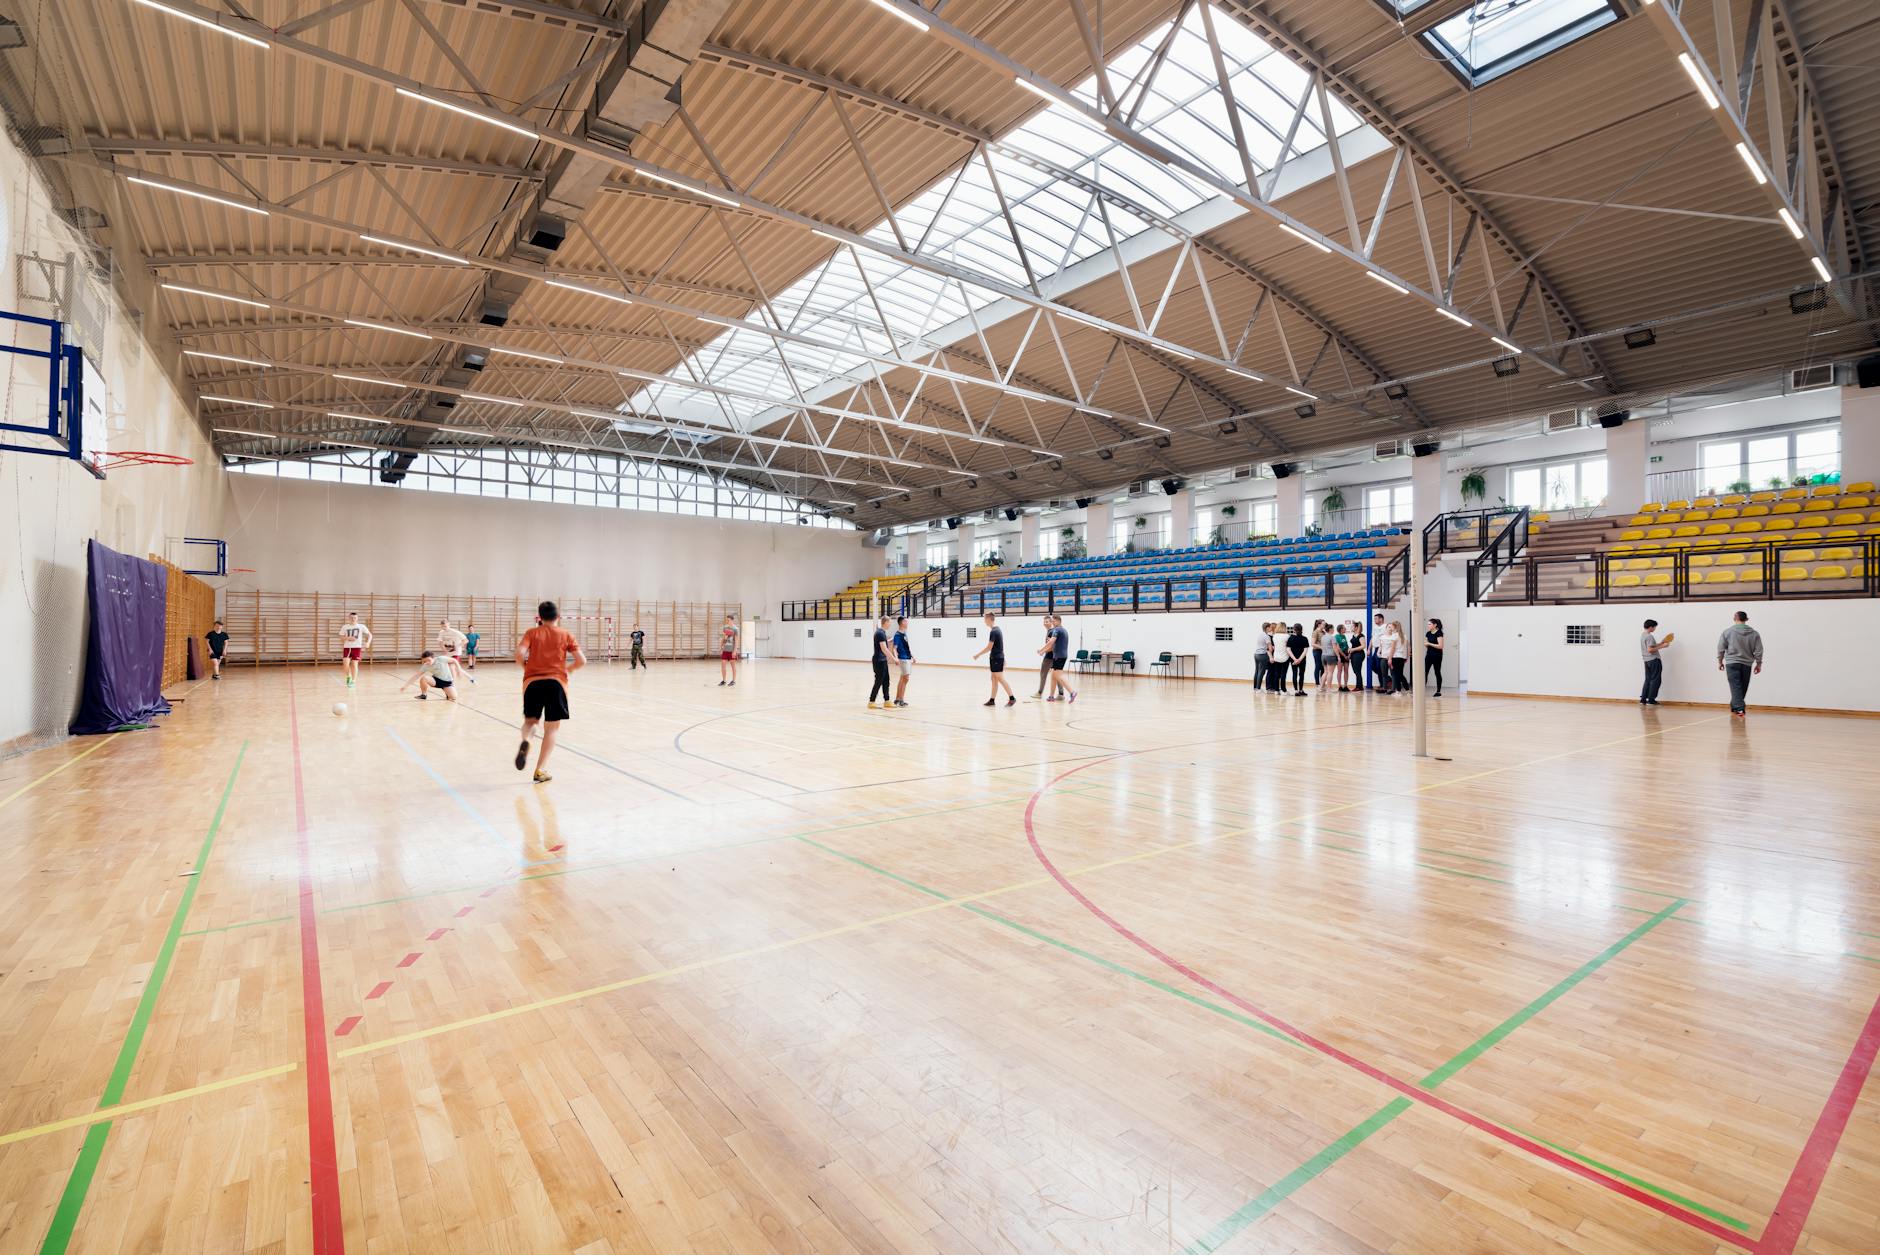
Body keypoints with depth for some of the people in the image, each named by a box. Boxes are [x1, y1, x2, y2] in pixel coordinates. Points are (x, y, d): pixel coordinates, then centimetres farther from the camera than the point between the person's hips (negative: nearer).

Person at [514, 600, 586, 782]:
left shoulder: (532, 633, 8)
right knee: (551, 729, 6)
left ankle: (525, 742, -11)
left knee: (530, 721, 22)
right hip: (556, 683, -1)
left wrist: (526, 668, 10)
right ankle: (540, 771, 2)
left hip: (532, 682, 1)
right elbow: (581, 661, 0)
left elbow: (519, 653, -9)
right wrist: (568, 669, 20)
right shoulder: (566, 635, 7)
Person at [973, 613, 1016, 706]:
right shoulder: (997, 629, 13)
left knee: (1000, 679, -6)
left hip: (996, 658, -10)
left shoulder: (993, 631, -17)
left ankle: (1012, 698, -4)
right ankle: (992, 700, 12)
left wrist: (978, 655, -10)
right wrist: (1003, 660, 22)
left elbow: (989, 647, -18)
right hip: (998, 657, 10)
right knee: (994, 679, 10)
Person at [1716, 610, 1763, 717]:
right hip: (1747, 664, 3)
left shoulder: (1728, 632, -3)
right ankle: (1734, 707, 23)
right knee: (1743, 688, 14)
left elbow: (1721, 648, -1)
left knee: (1736, 687, -8)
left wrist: (1720, 661, 9)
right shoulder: (1754, 633, 4)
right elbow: (1758, 651, 4)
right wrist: (1758, 664, 13)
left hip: (1732, 663, -3)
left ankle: (1739, 709, -19)